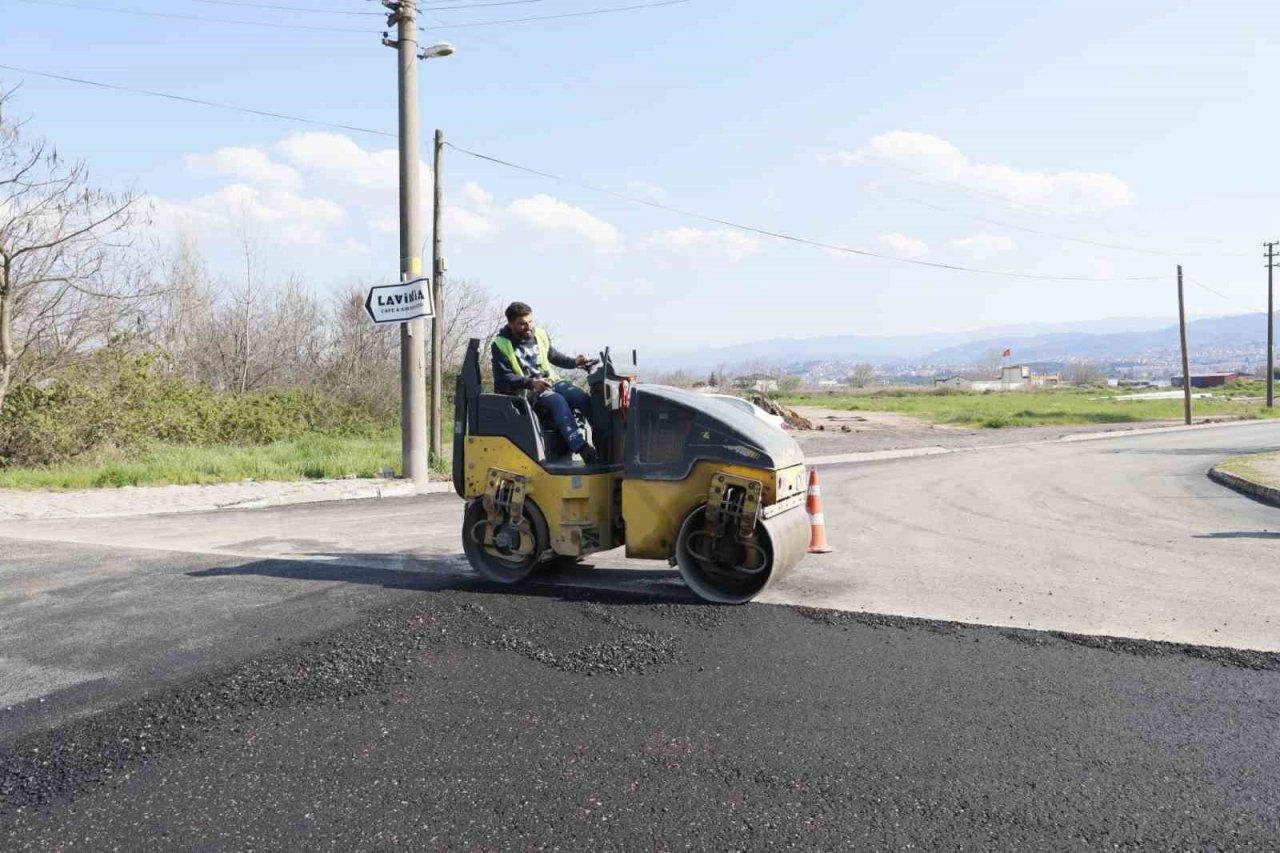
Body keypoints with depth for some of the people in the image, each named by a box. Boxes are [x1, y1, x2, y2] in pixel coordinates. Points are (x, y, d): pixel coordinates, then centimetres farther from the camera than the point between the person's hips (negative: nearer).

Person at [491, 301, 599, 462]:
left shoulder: (540, 335, 9)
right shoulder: (501, 345, -7)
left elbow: (553, 356, 26)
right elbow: (503, 378, -12)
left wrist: (574, 361, 9)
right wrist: (531, 383, -26)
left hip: (550, 382, 6)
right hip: (526, 391, -6)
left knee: (583, 398, -21)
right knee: (558, 401, -35)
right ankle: (583, 449, -44)